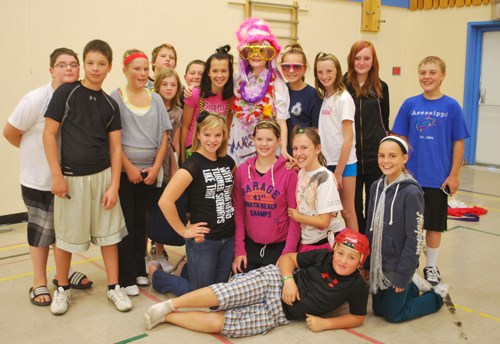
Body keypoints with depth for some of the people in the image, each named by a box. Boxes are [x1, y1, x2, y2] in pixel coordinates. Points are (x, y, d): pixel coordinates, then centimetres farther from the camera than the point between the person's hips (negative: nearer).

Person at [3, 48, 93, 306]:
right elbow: (10, 133, -9)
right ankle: (39, 284, 25)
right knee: (42, 231, 8)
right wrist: (36, 152, 2)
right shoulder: (35, 99, -19)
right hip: (39, 179, -4)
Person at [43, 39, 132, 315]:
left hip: (102, 175, 3)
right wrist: (56, 175, -11)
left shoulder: (110, 104, 6)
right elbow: (49, 134, -6)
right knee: (65, 235, 8)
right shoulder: (66, 93, -4)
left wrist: (114, 185, -2)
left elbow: (115, 147, 5)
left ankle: (114, 287, 21)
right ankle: (62, 289, 26)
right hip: (71, 176, -3)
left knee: (108, 233, 8)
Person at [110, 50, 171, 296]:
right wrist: (129, 167, -12)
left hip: (149, 172, 4)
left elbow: (163, 136, 7)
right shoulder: (115, 98, -2)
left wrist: (156, 167, -4)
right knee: (126, 222, -1)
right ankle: (126, 278, 7)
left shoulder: (156, 99, 9)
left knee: (141, 221, 11)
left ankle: (139, 270, 23)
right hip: (124, 171, -3)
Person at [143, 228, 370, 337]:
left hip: (277, 313, 0)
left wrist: (325, 323, -8)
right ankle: (170, 304, -7)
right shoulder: (323, 256, -2)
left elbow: (358, 318, 6)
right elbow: (287, 258, 5)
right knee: (224, 294, -28)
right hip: (273, 280, 0)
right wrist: (288, 279, -16)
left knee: (217, 322, -16)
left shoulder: (357, 287, -5)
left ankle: (168, 317, 1)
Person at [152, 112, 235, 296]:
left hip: (228, 238, 6)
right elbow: (165, 201, -25)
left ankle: (189, 269, 41)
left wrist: (229, 210, 11)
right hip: (203, 240, -6)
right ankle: (155, 273, 27)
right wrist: (183, 231, -17)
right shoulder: (192, 165, -17)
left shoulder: (227, 161, 3)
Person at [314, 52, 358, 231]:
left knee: (347, 211, 3)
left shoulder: (344, 98, -10)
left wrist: (339, 171, -15)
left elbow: (348, 138, -13)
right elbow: (322, 133, 11)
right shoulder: (323, 97, 8)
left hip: (344, 163, -6)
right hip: (326, 162, 6)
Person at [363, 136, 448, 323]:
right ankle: (415, 287, 38)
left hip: (397, 264, -6)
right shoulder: (376, 187, 0)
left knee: (393, 314, 6)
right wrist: (366, 262, 10)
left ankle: (437, 295, 26)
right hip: (377, 262, 7)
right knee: (378, 310, 17)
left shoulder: (411, 192, -20)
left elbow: (414, 238, -18)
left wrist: (403, 275, -15)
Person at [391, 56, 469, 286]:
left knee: (434, 224, 12)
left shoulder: (451, 106, -5)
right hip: (411, 176, 1)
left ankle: (431, 267, 28)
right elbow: (401, 139, 4)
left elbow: (458, 143, -2)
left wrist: (454, 175, -4)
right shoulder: (410, 105, -1)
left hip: (439, 177, -1)